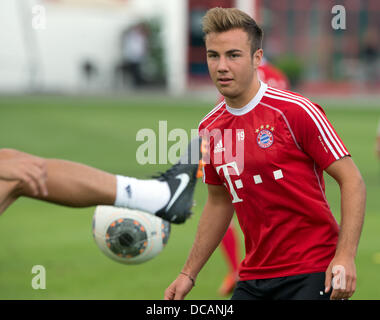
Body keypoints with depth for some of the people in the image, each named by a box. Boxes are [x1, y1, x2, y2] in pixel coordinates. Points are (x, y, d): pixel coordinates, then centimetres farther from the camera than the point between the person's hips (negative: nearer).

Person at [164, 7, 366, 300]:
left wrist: (345, 257, -20)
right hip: (253, 278, 6)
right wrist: (189, 274, 18)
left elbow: (352, 180, -10)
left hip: (313, 274, -6)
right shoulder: (210, 129, 8)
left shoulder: (296, 111, -11)